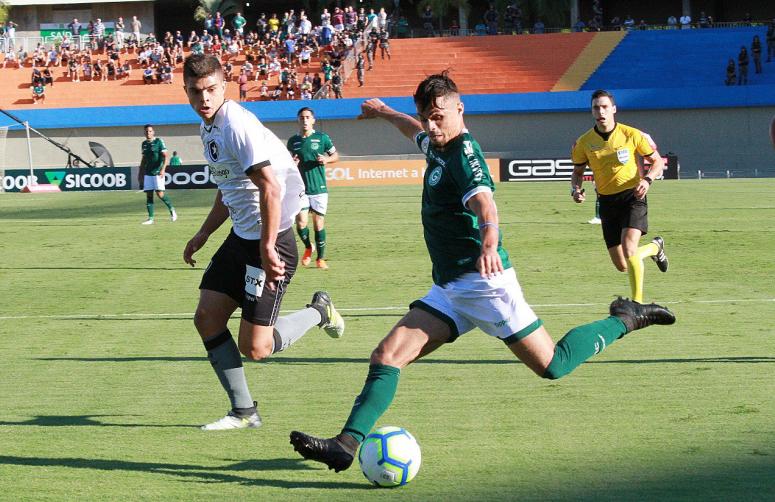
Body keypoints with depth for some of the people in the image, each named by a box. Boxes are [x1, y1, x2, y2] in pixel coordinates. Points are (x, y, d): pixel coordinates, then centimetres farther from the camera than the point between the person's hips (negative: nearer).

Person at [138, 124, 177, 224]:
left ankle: (171, 209, 10)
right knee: (148, 195, 1)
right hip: (147, 173, 6)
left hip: (158, 172, -6)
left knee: (160, 193, -14)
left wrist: (163, 169, -22)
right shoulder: (144, 144, 14)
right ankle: (150, 218, 3)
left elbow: (165, 157, -10)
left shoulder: (159, 141, -4)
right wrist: (140, 173, 21)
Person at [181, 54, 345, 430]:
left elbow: (269, 188, -26)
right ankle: (243, 412, 13)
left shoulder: (238, 126, -20)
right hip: (241, 238, 10)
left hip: (270, 241, -10)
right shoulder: (209, 129, 11)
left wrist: (268, 248, -25)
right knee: (206, 318, 4)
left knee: (254, 348, -8)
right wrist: (203, 235, 25)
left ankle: (318, 312, 18)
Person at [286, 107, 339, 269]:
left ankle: (320, 258, 15)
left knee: (319, 224, 1)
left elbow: (336, 155, 9)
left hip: (319, 188, -1)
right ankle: (308, 247, 21)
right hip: (300, 189, 1)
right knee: (300, 223, -9)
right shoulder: (293, 141, 6)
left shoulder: (322, 138, 1)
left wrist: (326, 159, -12)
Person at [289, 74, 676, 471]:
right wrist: (383, 112, 56)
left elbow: (483, 200, -35)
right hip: (448, 287, 9)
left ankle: (625, 319, 19)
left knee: (553, 365, -2)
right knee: (387, 356, -6)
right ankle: (346, 445, -14)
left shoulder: (463, 153, -15)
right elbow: (416, 131, 38)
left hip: (482, 280, -9)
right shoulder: (438, 146, 11)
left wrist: (489, 241, -55)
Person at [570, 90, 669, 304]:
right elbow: (578, 171, 14)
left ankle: (637, 303, -15)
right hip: (607, 202, 4)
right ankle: (655, 247, 40)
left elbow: (657, 161, 3)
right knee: (622, 266, 6)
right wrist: (575, 189, -7)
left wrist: (647, 180, -16)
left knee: (629, 249, -26)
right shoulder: (584, 142, -1)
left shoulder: (632, 135, -7)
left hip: (632, 197, -4)